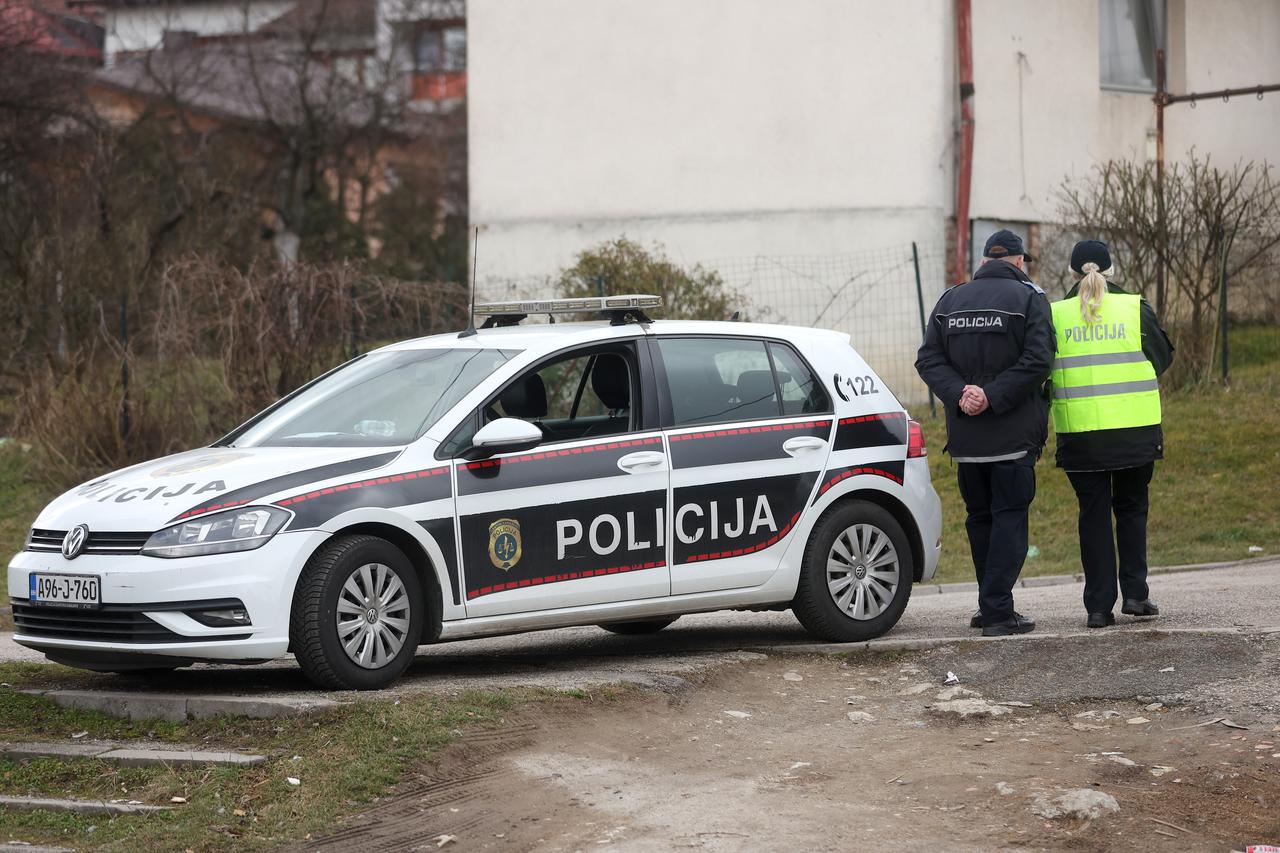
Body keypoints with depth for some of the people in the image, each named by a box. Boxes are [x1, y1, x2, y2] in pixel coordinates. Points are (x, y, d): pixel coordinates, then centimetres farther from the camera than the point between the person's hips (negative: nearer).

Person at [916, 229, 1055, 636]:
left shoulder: (950, 300, 10)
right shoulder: (1028, 298, -3)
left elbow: (928, 359, 2)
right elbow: (1037, 360, -15)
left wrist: (959, 394, -9)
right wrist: (992, 397, -15)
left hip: (965, 434, 4)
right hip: (1013, 433, -4)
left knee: (980, 517, 14)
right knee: (1009, 517, -2)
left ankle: (992, 606, 19)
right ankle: (998, 610, -9)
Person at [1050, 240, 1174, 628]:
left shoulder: (1055, 315, -1)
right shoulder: (1135, 309, -2)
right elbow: (1164, 358, 8)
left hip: (1079, 433, 0)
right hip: (1135, 430, 0)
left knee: (1093, 513, 6)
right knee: (1131, 508, 15)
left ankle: (1099, 605, 3)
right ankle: (1135, 593, 8)